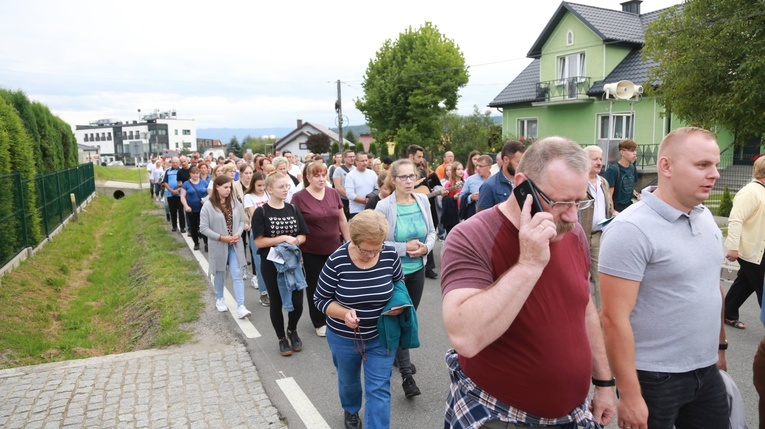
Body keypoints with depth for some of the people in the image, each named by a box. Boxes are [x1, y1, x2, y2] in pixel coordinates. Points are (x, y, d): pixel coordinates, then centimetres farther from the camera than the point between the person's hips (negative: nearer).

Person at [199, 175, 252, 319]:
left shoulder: (234, 202, 0)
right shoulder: (208, 206, -11)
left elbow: (241, 220, 7)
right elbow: (203, 228, -11)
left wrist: (238, 233, -12)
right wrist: (221, 237, -17)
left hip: (235, 245, 2)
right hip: (218, 246, -2)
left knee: (237, 275, -3)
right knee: (220, 274, 15)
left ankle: (240, 306, -4)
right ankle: (219, 299, 38)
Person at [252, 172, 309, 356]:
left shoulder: (293, 209, 2)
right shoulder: (261, 212, -10)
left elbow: (303, 236, 6)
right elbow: (259, 242, -14)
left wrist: (295, 241, -16)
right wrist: (283, 238, -21)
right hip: (271, 264, -3)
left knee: (297, 301, 3)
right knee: (276, 302, 10)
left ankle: (292, 330, 32)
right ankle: (282, 338, 30)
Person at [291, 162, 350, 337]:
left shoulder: (333, 193, 1)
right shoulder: (299, 197, -9)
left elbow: (342, 220, 9)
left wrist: (349, 242, 9)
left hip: (334, 249, 3)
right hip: (311, 252, -3)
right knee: (315, 287, 10)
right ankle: (319, 322, 27)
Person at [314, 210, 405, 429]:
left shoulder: (390, 255, -17)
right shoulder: (337, 261, -24)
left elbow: (399, 283, 3)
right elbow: (320, 299, -12)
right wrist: (344, 313, -30)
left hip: (381, 336, 0)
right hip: (344, 337, 1)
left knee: (379, 390, 2)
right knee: (348, 380, 27)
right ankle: (351, 410, 59)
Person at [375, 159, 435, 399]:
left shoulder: (423, 201, -1)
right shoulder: (384, 206, -16)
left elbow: (431, 232, 8)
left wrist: (425, 247, -12)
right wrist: (405, 248, -20)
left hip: (417, 270, 5)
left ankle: (399, 355, 41)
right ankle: (406, 375, 6)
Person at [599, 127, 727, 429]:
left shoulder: (706, 217, 4)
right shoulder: (631, 230, -21)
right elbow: (615, 318, -23)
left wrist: (720, 344, 18)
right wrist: (629, 394, -22)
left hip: (707, 371, 7)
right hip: (655, 378, -7)